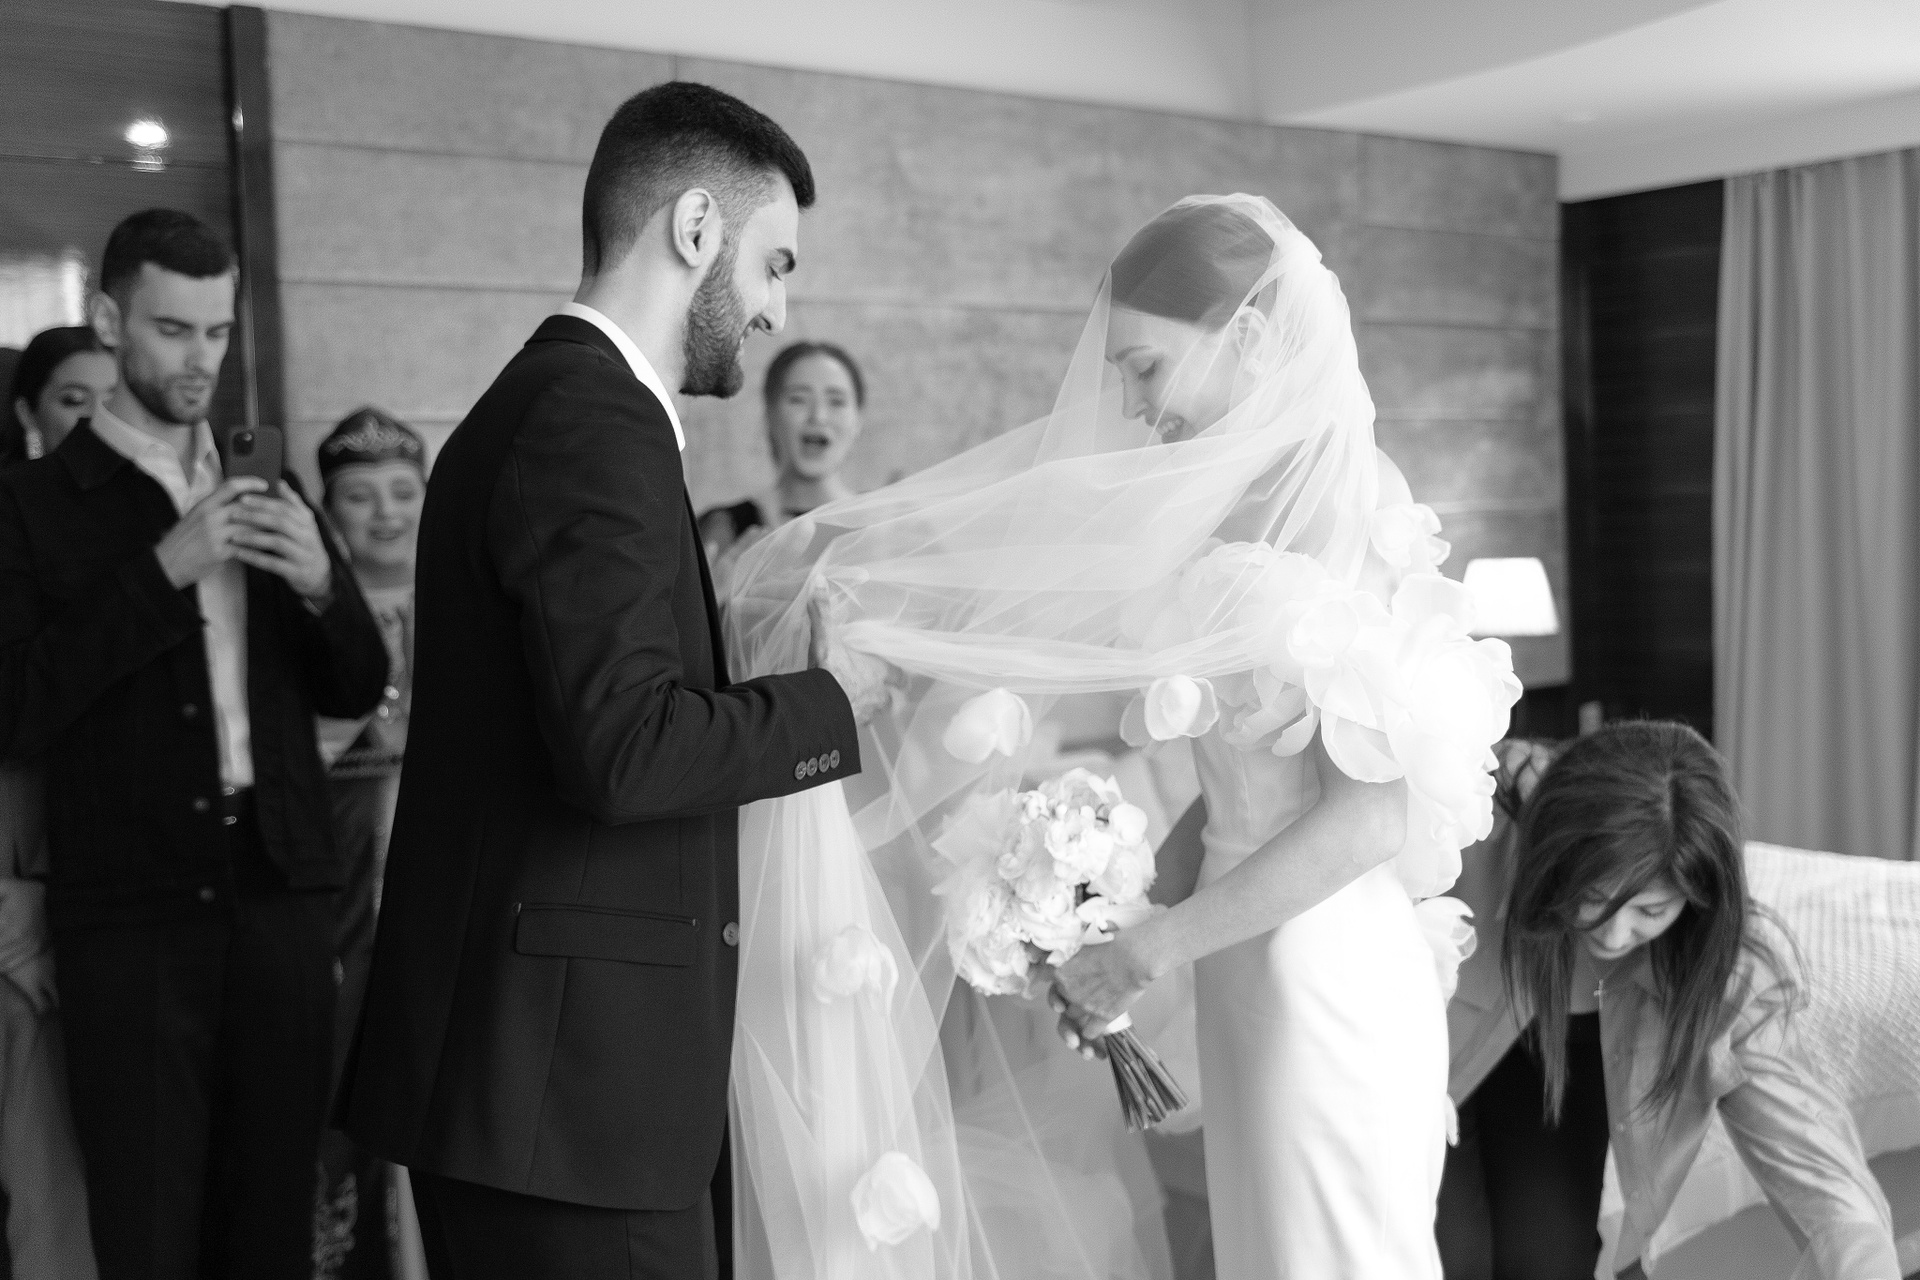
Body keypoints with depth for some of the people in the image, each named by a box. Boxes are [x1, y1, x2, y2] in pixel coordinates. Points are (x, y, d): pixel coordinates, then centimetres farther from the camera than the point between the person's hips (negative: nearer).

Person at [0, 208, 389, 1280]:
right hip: (131, 917, -3)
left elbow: (358, 690, 14)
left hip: (282, 900, 3)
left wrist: (321, 579, -6)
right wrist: (163, 571, -15)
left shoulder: (270, 496, 14)